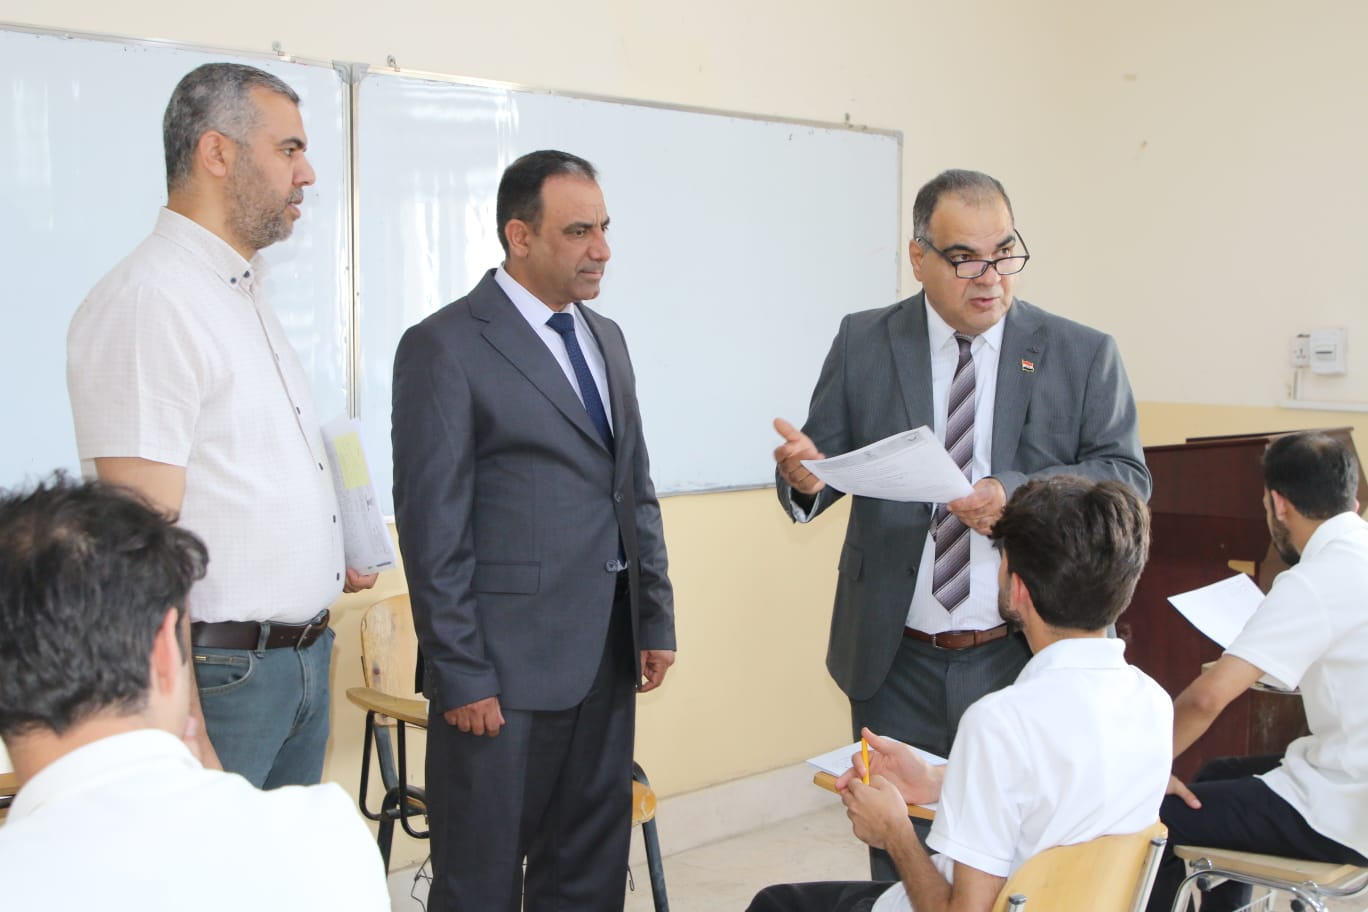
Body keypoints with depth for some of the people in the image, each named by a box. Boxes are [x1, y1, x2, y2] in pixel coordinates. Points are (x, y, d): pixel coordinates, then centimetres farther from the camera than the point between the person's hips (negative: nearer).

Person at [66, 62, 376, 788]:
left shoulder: (244, 294, 14)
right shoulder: (148, 301, -17)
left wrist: (320, 559, 11)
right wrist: (185, 736, -24)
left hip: (302, 662, 9)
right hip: (218, 673, -9)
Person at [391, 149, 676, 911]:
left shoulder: (606, 338, 14)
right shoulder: (445, 346, -9)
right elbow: (432, 527, -12)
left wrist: (657, 620, 11)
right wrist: (461, 675, -14)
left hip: (608, 654, 7)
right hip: (508, 663, -7)